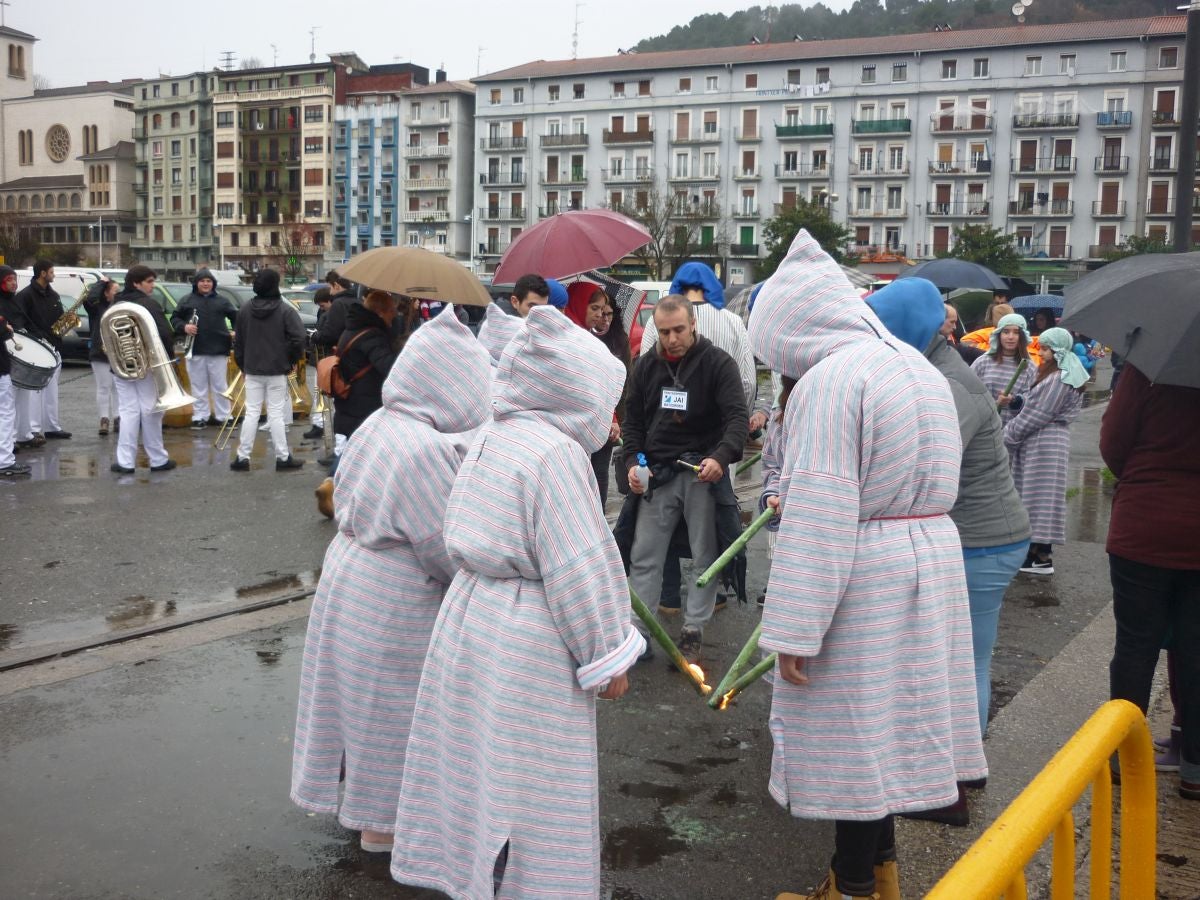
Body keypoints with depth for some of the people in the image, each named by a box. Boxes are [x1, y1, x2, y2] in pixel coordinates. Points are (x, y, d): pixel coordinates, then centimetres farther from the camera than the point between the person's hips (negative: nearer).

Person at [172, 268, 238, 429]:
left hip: (218, 350, 0)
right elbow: (174, 319, 8)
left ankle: (223, 416, 12)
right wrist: (184, 327, -12)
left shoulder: (222, 300, 7)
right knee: (198, 386, 6)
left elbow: (236, 317, 12)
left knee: (220, 386, 6)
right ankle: (200, 416, 13)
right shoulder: (187, 300, 6)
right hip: (195, 350, 0)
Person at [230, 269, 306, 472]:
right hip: (277, 370, -3)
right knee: (276, 414, 1)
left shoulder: (245, 309, 2)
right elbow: (298, 338, -16)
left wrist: (242, 365, 18)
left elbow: (238, 341, 7)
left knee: (251, 413, 7)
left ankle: (243, 457, 8)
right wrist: (290, 360, -1)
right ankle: (283, 457, 5)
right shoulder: (286, 310, -10)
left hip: (252, 369, 3)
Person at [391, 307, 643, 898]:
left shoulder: (491, 438, 7)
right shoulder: (556, 451, -20)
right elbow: (579, 570, -20)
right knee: (527, 781, 4)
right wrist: (608, 660, -11)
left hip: (469, 617, 9)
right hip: (528, 640, -9)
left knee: (476, 761, 20)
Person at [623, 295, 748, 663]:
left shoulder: (718, 363, -7)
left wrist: (721, 457, -30)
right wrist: (632, 461, -3)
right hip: (657, 473, 3)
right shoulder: (646, 365, 7)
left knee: (705, 557, 4)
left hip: (703, 471, -3)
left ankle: (693, 631, 17)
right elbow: (633, 419, 12)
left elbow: (737, 417, -13)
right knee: (644, 557, 5)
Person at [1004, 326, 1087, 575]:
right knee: (1034, 496, 12)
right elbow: (1032, 405, 16)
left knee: (1041, 496, -6)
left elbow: (1037, 416, -17)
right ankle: (1036, 550, 19)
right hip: (1037, 442, 10)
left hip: (1045, 443, -10)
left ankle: (1042, 557, -2)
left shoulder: (1060, 379, -16)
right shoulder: (1052, 375, 16)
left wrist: (1007, 436, -10)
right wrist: (1015, 400, -3)